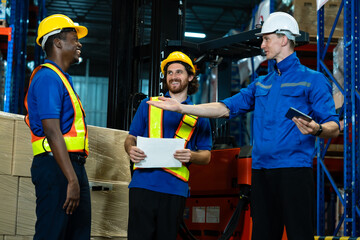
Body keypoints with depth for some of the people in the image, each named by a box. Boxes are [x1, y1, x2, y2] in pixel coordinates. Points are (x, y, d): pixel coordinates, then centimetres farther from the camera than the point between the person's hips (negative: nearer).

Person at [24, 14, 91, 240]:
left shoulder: (61, 78, 21)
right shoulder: (48, 77, -10)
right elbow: (52, 132, -20)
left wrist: (76, 176, 18)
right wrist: (72, 180, -24)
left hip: (74, 166, 10)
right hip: (57, 166, -10)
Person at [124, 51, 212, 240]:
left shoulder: (199, 115, 13)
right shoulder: (148, 105, 14)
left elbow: (206, 156, 10)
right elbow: (130, 138, 14)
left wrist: (191, 156, -13)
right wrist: (131, 149, -10)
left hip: (175, 187, 0)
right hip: (143, 183, 0)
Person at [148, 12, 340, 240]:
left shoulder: (312, 79, 1)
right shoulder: (261, 84, 22)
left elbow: (334, 127, -5)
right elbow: (227, 107, 18)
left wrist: (316, 129, -29)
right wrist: (181, 107, 12)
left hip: (294, 170, -6)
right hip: (261, 172, 7)